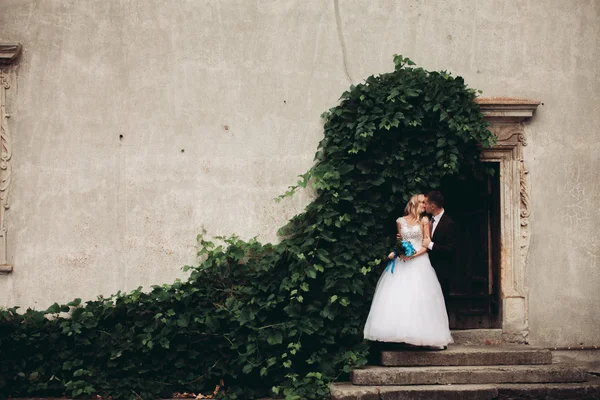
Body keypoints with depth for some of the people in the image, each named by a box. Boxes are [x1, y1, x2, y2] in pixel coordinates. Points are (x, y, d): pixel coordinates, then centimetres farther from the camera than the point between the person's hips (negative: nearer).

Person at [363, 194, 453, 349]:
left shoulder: (424, 221, 4)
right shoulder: (400, 221, 10)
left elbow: (427, 244, 0)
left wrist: (414, 255, -13)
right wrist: (395, 252, -3)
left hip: (419, 262, -2)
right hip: (402, 262, 2)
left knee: (419, 298, -8)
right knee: (398, 297, -5)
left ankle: (421, 334, -3)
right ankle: (401, 333, -3)